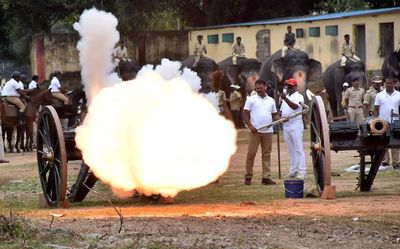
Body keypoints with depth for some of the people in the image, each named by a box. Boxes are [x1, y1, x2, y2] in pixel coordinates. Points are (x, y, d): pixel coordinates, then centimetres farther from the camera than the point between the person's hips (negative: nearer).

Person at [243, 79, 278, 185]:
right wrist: (250, 126, -13)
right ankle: (248, 177, 4)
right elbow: (245, 114, 0)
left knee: (266, 154, 4)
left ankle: (266, 177, 6)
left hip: (268, 131, 3)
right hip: (255, 131, -3)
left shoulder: (271, 100, 14)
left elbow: (274, 114, 17)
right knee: (251, 153, -4)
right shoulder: (251, 99, 3)